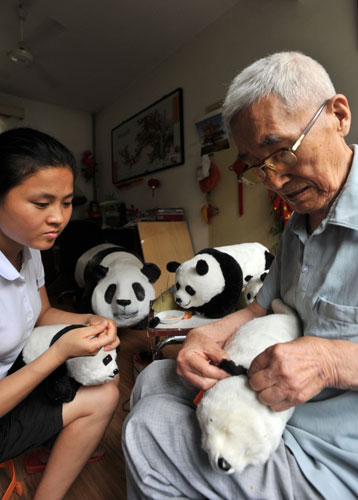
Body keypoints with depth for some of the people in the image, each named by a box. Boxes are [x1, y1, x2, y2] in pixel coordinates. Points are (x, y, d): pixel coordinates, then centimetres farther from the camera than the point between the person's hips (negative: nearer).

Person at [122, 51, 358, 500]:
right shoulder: (297, 225, 6)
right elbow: (262, 307, 9)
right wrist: (205, 335, -8)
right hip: (275, 405, 8)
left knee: (147, 430, -7)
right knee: (155, 377, 11)